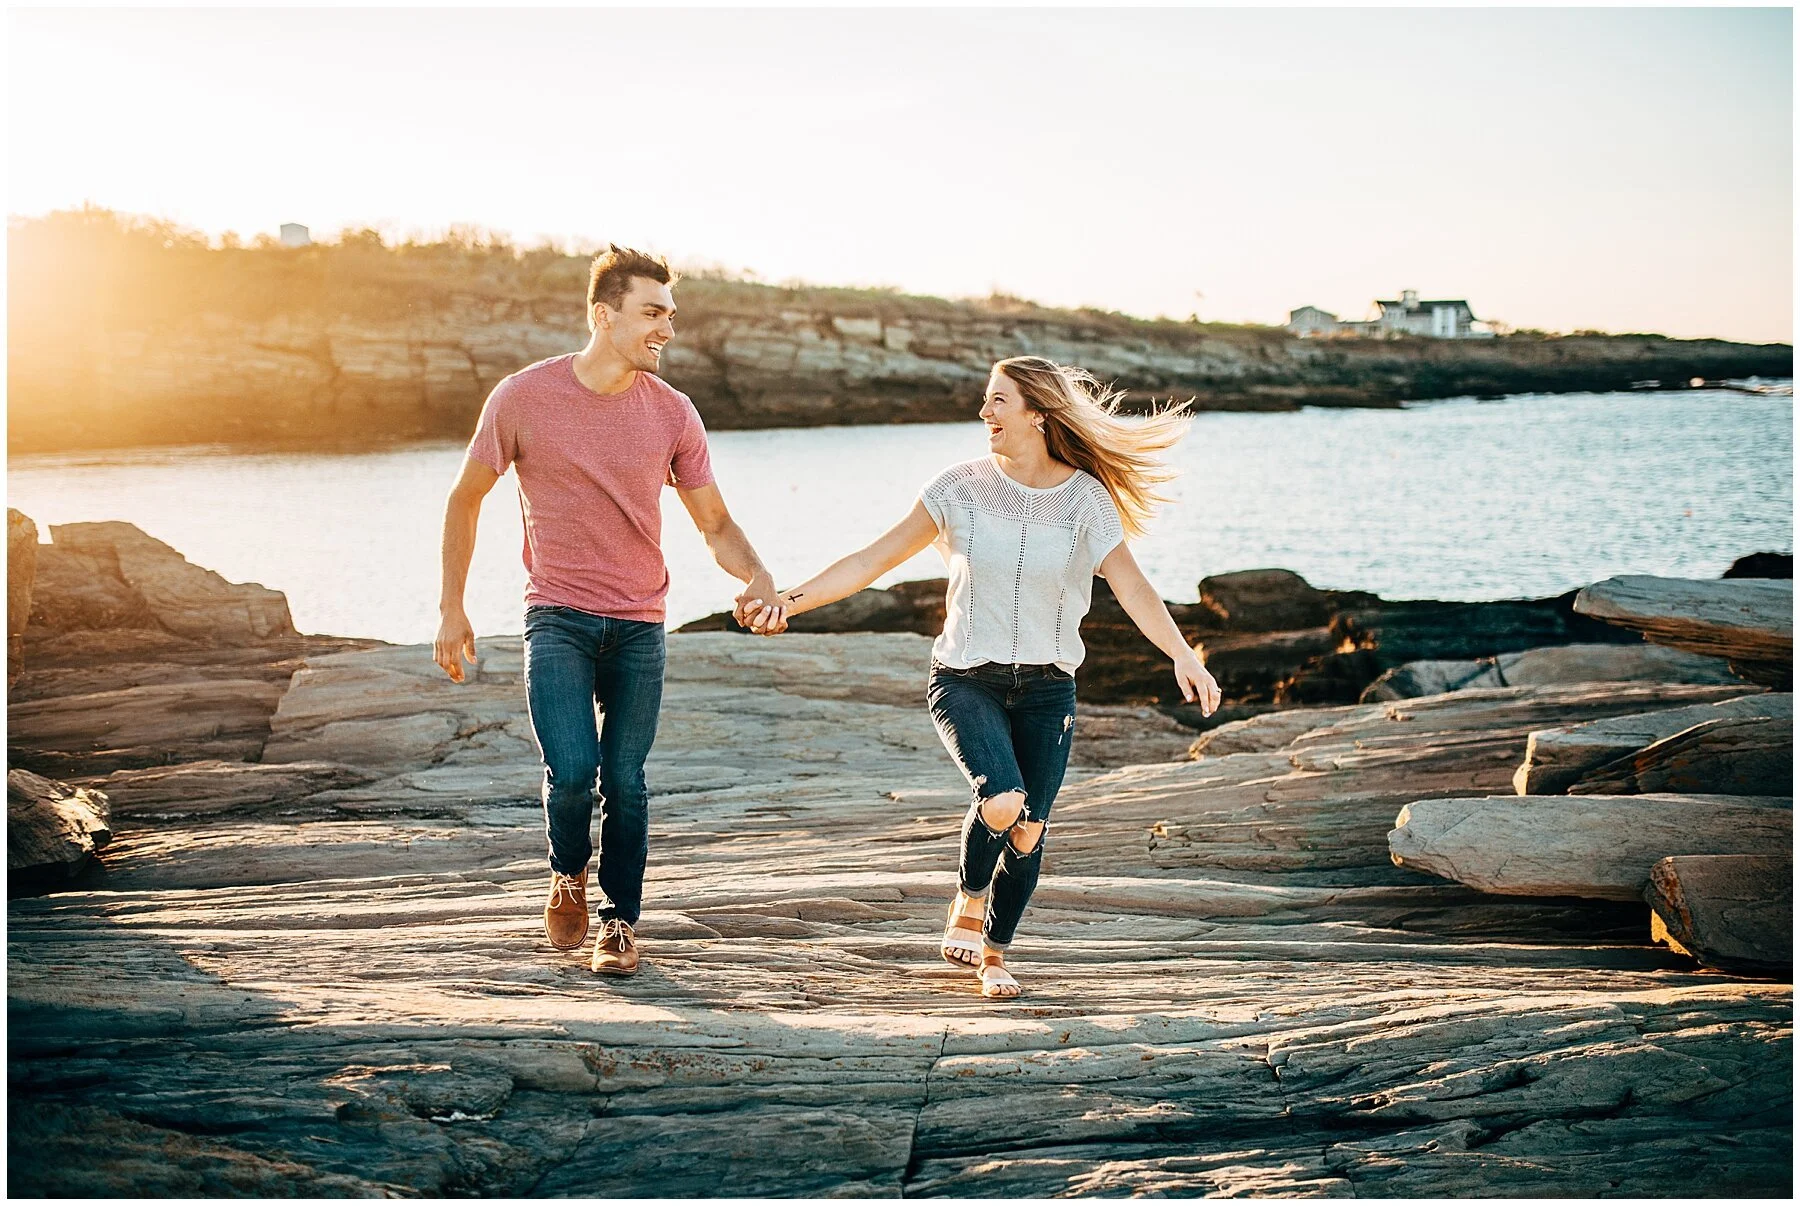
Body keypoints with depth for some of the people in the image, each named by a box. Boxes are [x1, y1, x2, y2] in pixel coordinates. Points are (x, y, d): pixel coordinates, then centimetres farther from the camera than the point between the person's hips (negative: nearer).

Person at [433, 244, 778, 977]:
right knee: (572, 771, -16)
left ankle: (620, 922, 22)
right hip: (558, 617, -2)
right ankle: (568, 876, 16)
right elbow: (465, 498, 6)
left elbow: (714, 523, 6)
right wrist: (451, 608, 6)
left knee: (625, 782, 3)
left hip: (638, 626, 2)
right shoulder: (523, 397, -6)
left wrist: (756, 574, -16)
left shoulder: (672, 414, 0)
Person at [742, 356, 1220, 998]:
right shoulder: (961, 487, -3)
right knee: (1001, 799, -25)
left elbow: (1131, 586, -8)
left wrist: (1183, 655, -24)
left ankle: (993, 953, 25)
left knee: (1027, 831, 1)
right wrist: (792, 600, -11)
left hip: (1046, 687, 2)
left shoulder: (1086, 498, -3)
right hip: (966, 679, -2)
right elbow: (876, 558, -3)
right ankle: (966, 909, 4)